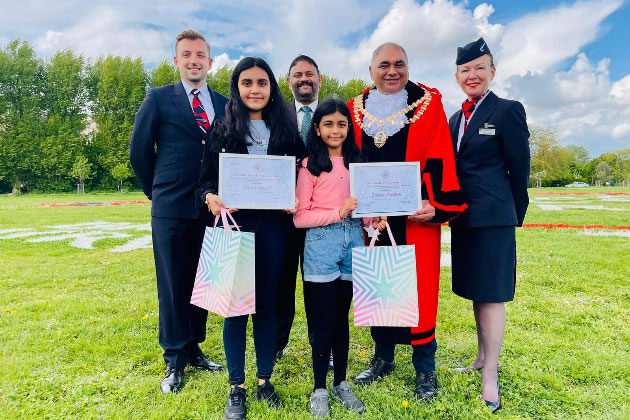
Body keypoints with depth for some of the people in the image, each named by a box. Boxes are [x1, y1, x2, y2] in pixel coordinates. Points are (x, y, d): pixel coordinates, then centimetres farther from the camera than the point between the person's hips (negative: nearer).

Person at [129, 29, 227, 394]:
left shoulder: (225, 104, 10)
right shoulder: (159, 99, 2)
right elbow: (139, 151, 3)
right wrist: (159, 192, 7)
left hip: (211, 209, 3)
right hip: (171, 210, -3)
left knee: (203, 283, 11)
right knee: (174, 285, 5)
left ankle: (194, 349, 28)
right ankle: (175, 361, 19)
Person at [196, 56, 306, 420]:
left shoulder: (286, 130, 7)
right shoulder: (223, 128, 3)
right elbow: (207, 177, 2)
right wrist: (210, 197, -19)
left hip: (273, 226, 1)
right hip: (235, 225, -1)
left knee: (267, 304, 11)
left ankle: (265, 380, 29)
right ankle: (237, 388, 23)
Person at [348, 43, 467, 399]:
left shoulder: (429, 104, 1)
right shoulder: (355, 109, 9)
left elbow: (439, 159, -5)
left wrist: (436, 204, -15)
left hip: (414, 215, -3)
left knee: (419, 290, 3)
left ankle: (425, 369, 21)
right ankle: (383, 358, 30)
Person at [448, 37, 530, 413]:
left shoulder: (508, 111, -5)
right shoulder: (455, 119, 15)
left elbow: (519, 169, -4)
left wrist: (513, 216, 2)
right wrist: (452, 210, 10)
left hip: (493, 219, -7)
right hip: (462, 219, 7)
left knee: (491, 295, -2)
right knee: (476, 293, 16)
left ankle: (491, 377, 10)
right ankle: (483, 358, 32)